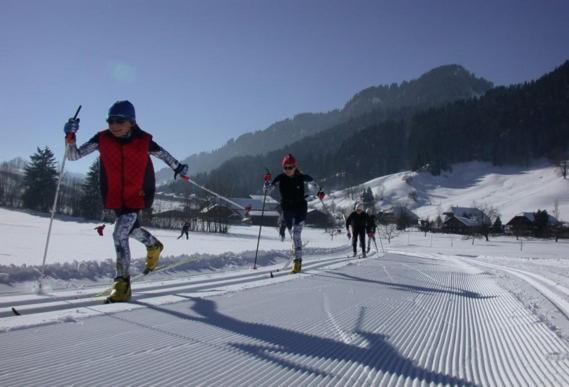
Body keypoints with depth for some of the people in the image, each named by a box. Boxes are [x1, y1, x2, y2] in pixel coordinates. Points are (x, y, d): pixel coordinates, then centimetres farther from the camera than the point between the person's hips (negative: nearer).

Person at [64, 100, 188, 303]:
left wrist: (178, 167, 20)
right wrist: (70, 136, -25)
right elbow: (73, 155, -8)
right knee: (130, 228, 22)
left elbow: (163, 154, 7)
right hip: (115, 196, 4)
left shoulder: (143, 140, -13)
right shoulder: (102, 139, -9)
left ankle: (122, 283, -5)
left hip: (137, 195, -4)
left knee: (119, 234, -16)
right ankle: (154, 245, 53)